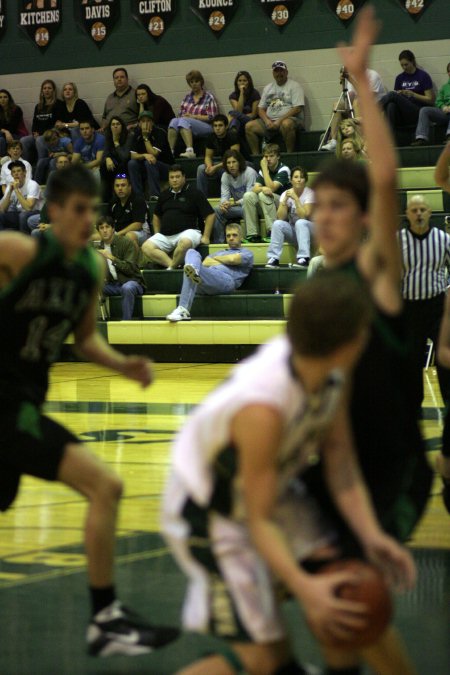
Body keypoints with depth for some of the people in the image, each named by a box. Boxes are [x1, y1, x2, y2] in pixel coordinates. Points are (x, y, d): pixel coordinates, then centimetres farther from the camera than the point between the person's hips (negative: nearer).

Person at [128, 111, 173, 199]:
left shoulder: (159, 133, -16)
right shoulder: (136, 134, 0)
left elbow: (153, 154, -25)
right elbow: (133, 155, -8)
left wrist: (146, 137, -22)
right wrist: (144, 155, -28)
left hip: (165, 167, -5)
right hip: (145, 169, 5)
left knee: (150, 163, -33)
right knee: (132, 163, -20)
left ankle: (155, 196, -31)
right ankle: (138, 196, -18)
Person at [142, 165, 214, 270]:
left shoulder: (194, 193, 1)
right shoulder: (164, 194, 18)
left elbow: (210, 215, -2)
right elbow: (156, 215, 30)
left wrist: (206, 237, -7)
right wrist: (157, 234, 18)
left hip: (187, 231, -5)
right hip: (165, 235, 5)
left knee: (185, 243, -41)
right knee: (146, 247, -22)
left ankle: (172, 267, -22)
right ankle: (172, 264, -33)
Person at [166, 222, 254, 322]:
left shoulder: (247, 253, 27)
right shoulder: (218, 253, 43)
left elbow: (232, 259, 3)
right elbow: (205, 263, 20)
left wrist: (215, 259, 20)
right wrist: (225, 262, 8)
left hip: (225, 280, -5)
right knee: (192, 252, -25)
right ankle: (194, 271, -58)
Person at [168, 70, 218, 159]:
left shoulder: (209, 97, 6)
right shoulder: (187, 97, 21)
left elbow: (212, 117, -2)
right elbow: (180, 114, 18)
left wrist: (193, 116, -10)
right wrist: (183, 116, -6)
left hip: (206, 127, -5)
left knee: (184, 121, -33)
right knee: (174, 121, -26)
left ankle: (190, 151, -49)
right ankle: (170, 151, -40)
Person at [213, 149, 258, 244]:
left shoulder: (250, 173, -17)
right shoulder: (225, 176, 2)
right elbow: (224, 195, -4)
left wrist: (235, 203, -35)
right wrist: (223, 203, -29)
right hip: (236, 207, 6)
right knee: (216, 210, -18)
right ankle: (218, 242, -15)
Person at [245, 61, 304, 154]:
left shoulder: (294, 86, 2)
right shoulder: (268, 88, 20)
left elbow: (297, 109, -9)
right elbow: (261, 109, 16)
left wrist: (280, 120, -17)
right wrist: (267, 121, -6)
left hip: (290, 119, -6)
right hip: (270, 121, 6)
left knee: (286, 124, -41)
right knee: (249, 126, -14)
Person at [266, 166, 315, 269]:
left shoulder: (309, 193, -12)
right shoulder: (286, 194, -3)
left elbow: (304, 216, -25)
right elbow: (280, 218, -14)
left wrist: (295, 198, -27)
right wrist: (285, 200, -23)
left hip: (308, 230, -3)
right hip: (292, 231, 3)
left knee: (300, 223, -35)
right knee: (277, 224, -25)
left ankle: (304, 259, -40)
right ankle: (273, 259, -25)